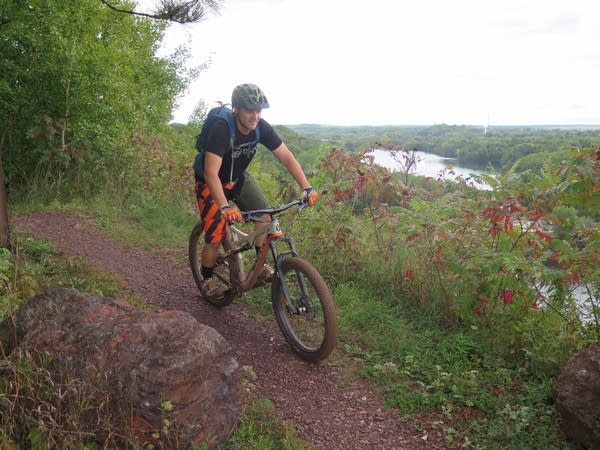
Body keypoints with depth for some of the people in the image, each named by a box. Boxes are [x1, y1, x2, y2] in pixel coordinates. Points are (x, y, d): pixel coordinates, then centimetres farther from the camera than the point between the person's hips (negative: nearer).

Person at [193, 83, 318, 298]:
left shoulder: (262, 128, -18)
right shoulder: (221, 129, -34)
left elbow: (287, 157, -15)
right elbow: (211, 173, -41)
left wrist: (306, 187, -27)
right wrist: (225, 207, -52)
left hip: (238, 177, 5)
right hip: (211, 182, -5)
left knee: (265, 215, -13)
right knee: (216, 235, -11)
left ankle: (260, 264, 5)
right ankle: (207, 279, 14)